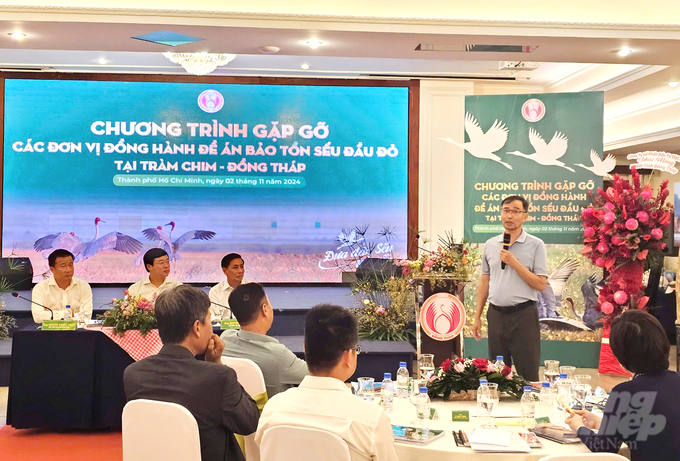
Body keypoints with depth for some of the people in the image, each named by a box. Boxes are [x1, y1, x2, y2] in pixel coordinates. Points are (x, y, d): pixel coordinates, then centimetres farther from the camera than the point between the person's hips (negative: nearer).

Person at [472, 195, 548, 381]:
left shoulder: (535, 245, -4)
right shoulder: (490, 244, 9)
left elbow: (540, 284, -9)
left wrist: (515, 263, -17)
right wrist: (477, 317, 10)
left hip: (523, 315, -4)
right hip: (496, 314, 4)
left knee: (528, 373, 0)